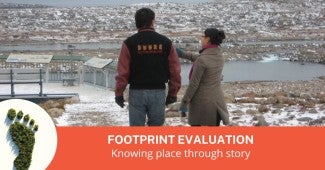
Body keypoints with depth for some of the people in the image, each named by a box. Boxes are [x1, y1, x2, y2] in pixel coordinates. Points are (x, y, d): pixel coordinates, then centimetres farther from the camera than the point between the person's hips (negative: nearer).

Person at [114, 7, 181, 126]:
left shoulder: (129, 43, -5)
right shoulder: (165, 42, 1)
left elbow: (122, 72, -7)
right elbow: (175, 72, 1)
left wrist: (119, 93, 2)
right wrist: (173, 94, 10)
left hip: (137, 92, -1)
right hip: (158, 92, 1)